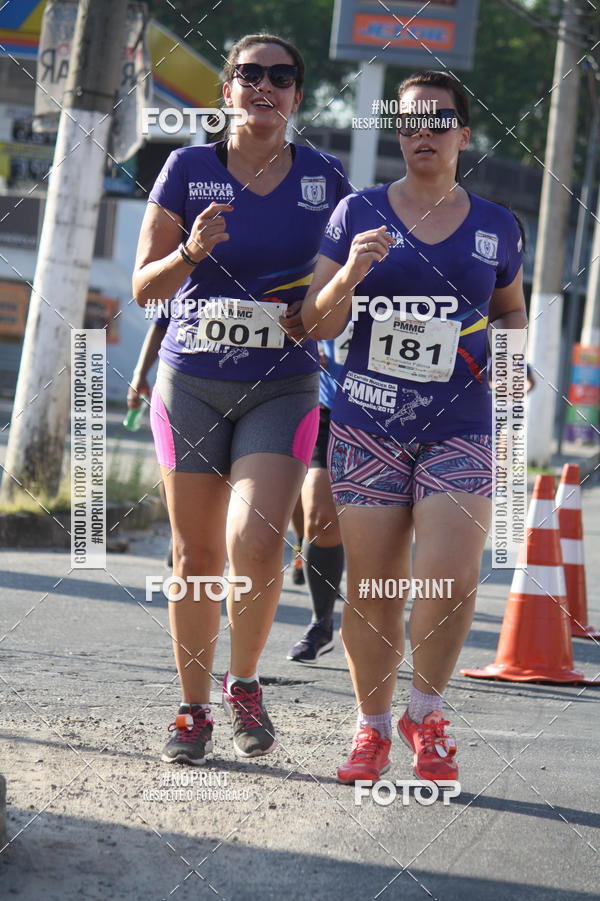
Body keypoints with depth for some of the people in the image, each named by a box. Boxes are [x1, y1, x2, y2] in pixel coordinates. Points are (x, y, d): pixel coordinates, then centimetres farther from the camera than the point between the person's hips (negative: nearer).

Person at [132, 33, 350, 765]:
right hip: (191, 382, 1)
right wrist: (190, 252, -19)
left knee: (255, 544, -18)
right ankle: (193, 710, 21)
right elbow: (144, 288, 1)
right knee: (194, 555, 5)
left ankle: (244, 684, 7)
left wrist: (315, 314, -7)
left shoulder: (325, 180, 3)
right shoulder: (187, 169, 1)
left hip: (281, 388, -1)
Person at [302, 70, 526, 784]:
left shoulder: (495, 228, 9)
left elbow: (511, 310, 25)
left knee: (451, 579, -14)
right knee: (371, 588, 1)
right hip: (368, 423, 0)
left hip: (460, 427, 0)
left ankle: (425, 715, 10)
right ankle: (371, 729, 19)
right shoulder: (358, 213, 4)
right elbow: (317, 325, 3)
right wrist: (349, 276, -16)